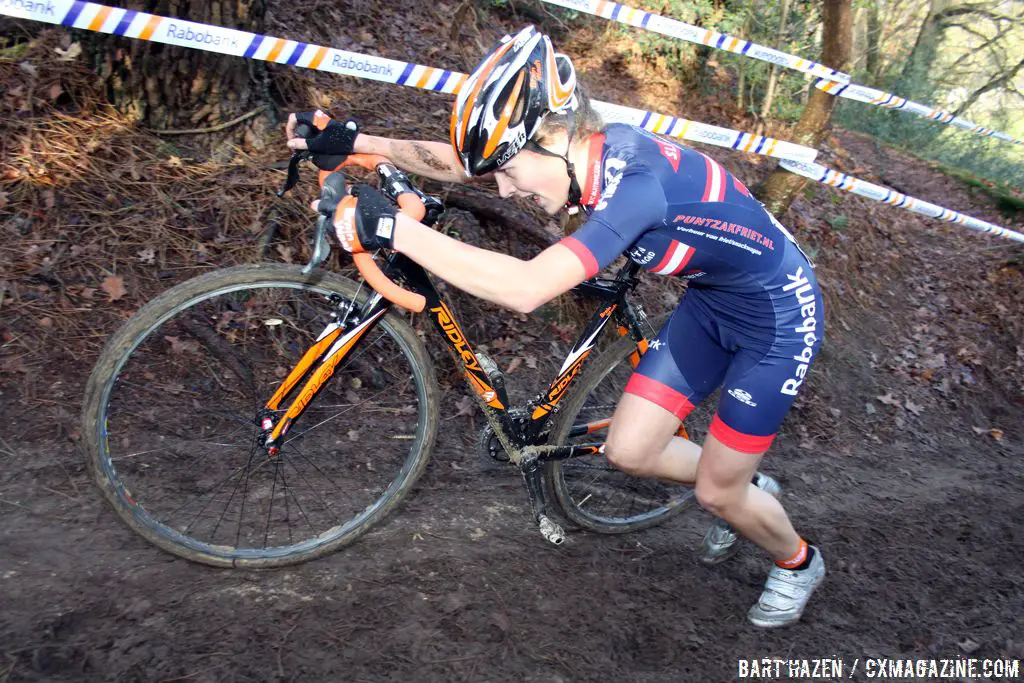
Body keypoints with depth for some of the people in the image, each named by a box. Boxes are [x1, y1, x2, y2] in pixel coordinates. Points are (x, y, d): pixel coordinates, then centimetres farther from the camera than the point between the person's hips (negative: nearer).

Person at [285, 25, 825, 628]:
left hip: (778, 316, -7)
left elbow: (525, 288, -45)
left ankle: (799, 563, 36)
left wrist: (393, 228, -43)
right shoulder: (591, 149, -12)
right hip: (710, 300, 8)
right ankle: (747, 489, 34)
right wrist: (358, 141, -11)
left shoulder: (636, 181, -37)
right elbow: (460, 164, -2)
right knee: (628, 450, 5)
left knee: (717, 491, 2)